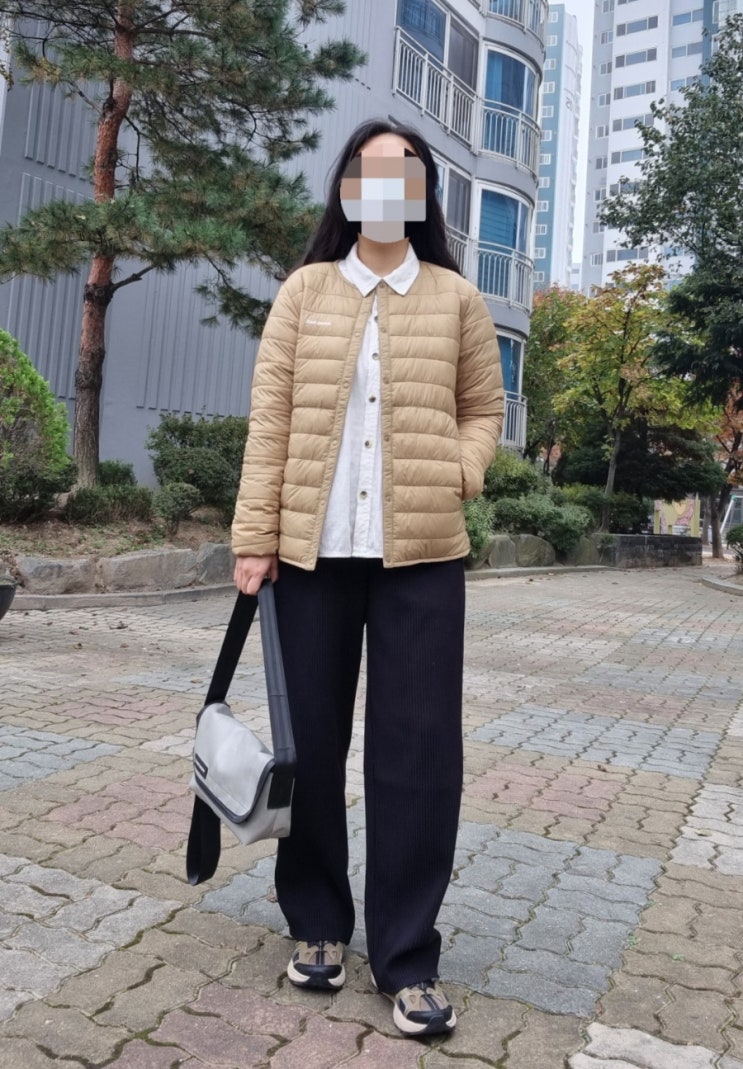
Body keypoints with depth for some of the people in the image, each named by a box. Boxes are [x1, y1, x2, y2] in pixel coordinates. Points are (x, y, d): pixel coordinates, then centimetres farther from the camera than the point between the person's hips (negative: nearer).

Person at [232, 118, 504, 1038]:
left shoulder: (456, 299, 9)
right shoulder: (305, 291, 8)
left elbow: (484, 409, 14)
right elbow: (269, 419, 3)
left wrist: (456, 473, -7)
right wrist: (254, 536, -3)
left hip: (421, 554, 0)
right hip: (313, 550, 1)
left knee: (418, 749, 0)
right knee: (310, 740, 8)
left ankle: (406, 954, 14)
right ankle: (317, 923, 27)